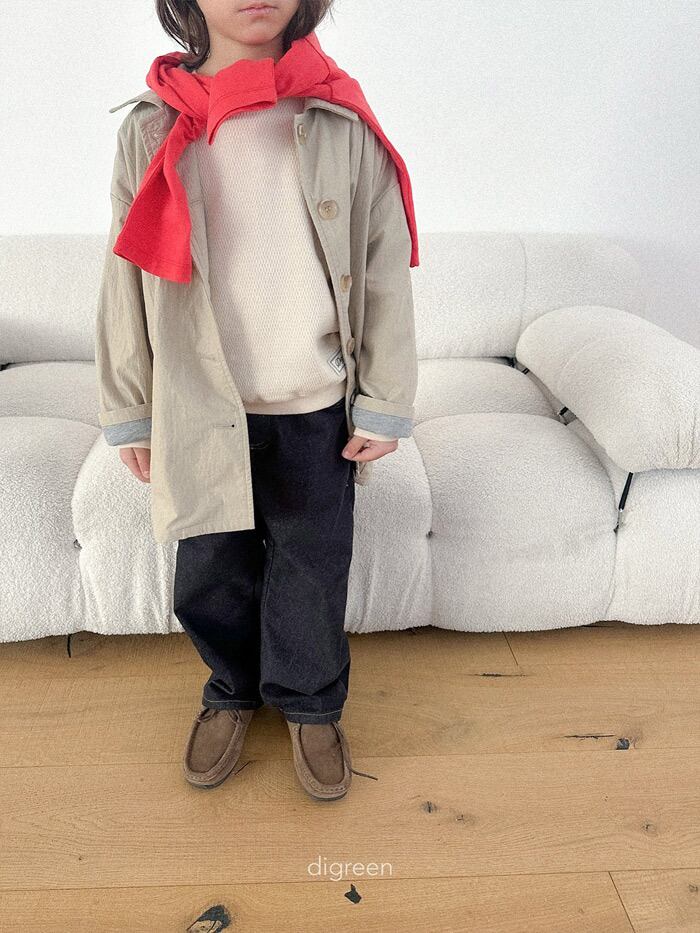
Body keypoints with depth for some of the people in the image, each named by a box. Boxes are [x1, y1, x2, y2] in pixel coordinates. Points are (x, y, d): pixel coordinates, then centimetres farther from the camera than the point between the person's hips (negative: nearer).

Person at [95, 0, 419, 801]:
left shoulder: (343, 123, -4)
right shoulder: (152, 129, -1)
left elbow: (384, 273, -1)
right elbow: (127, 280, 3)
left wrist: (384, 404, -2)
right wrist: (129, 413, 4)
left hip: (317, 412, 0)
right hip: (200, 412, 1)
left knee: (313, 569, 13)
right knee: (210, 573, 14)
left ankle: (311, 705, 39)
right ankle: (233, 690, 43)